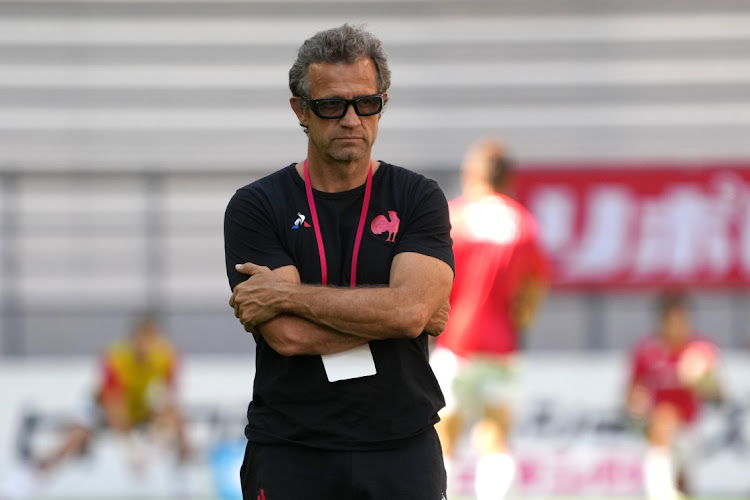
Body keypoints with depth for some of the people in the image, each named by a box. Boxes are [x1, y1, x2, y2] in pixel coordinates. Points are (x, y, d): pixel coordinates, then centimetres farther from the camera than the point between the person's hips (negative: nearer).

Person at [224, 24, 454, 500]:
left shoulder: (418, 198, 3)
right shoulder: (256, 207, 0)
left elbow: (410, 309, -15)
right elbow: (287, 335, -14)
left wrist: (287, 295, -12)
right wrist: (406, 316, -10)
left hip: (403, 455, 1)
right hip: (292, 456, -1)